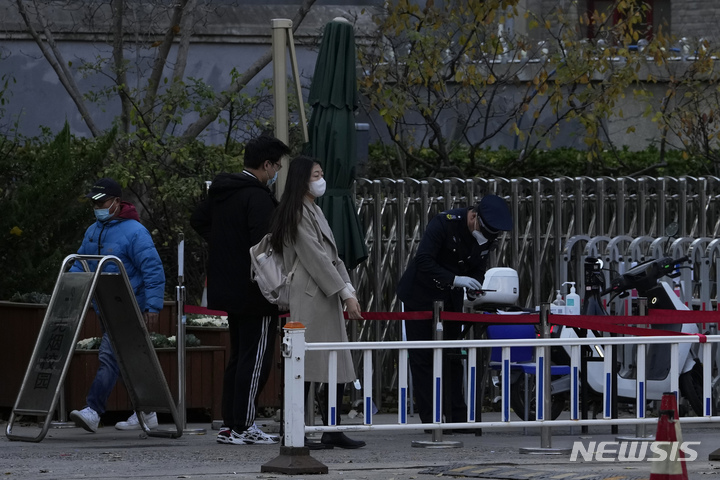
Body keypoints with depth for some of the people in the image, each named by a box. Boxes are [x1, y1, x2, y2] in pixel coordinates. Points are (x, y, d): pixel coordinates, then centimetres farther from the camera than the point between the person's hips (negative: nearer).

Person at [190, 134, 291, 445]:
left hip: (228, 289, 9)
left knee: (238, 356, 16)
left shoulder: (221, 190, 11)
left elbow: (198, 221, 26)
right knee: (255, 358, -4)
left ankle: (230, 425, 17)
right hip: (253, 291, -9)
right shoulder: (258, 197, -18)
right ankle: (243, 428, -6)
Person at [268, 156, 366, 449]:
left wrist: (349, 292, 10)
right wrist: (345, 293, -15)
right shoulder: (299, 214, -10)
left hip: (327, 297, 10)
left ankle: (332, 431, 10)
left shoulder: (315, 212, 21)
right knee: (307, 364, -9)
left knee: (339, 366, 7)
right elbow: (316, 259, -15)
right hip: (310, 296, -10)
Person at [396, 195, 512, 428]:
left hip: (450, 298, 6)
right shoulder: (444, 223, -25)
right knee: (423, 357, -4)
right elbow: (423, 260, -30)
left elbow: (478, 269, 4)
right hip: (421, 296, -6)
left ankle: (457, 416, 8)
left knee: (453, 357, 6)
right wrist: (455, 279, -38)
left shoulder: (487, 236, -6)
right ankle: (429, 419, -3)